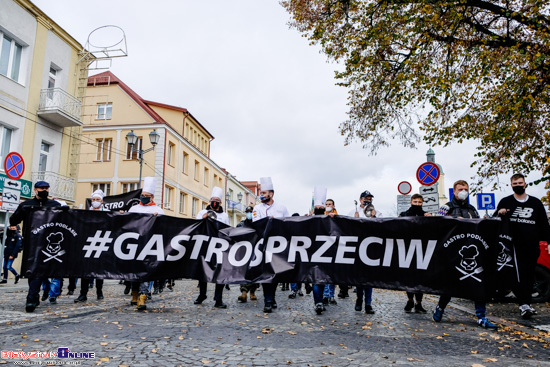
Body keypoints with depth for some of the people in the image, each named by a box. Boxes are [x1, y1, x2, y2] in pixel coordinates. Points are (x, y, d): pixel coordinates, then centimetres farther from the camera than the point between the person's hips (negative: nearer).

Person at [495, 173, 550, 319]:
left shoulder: (536, 203, 16)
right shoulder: (505, 202, 10)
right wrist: (499, 213, -11)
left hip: (532, 246, 3)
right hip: (515, 245, -3)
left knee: (529, 276, 7)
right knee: (519, 274, -14)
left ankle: (526, 304, 16)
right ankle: (524, 304, -17)